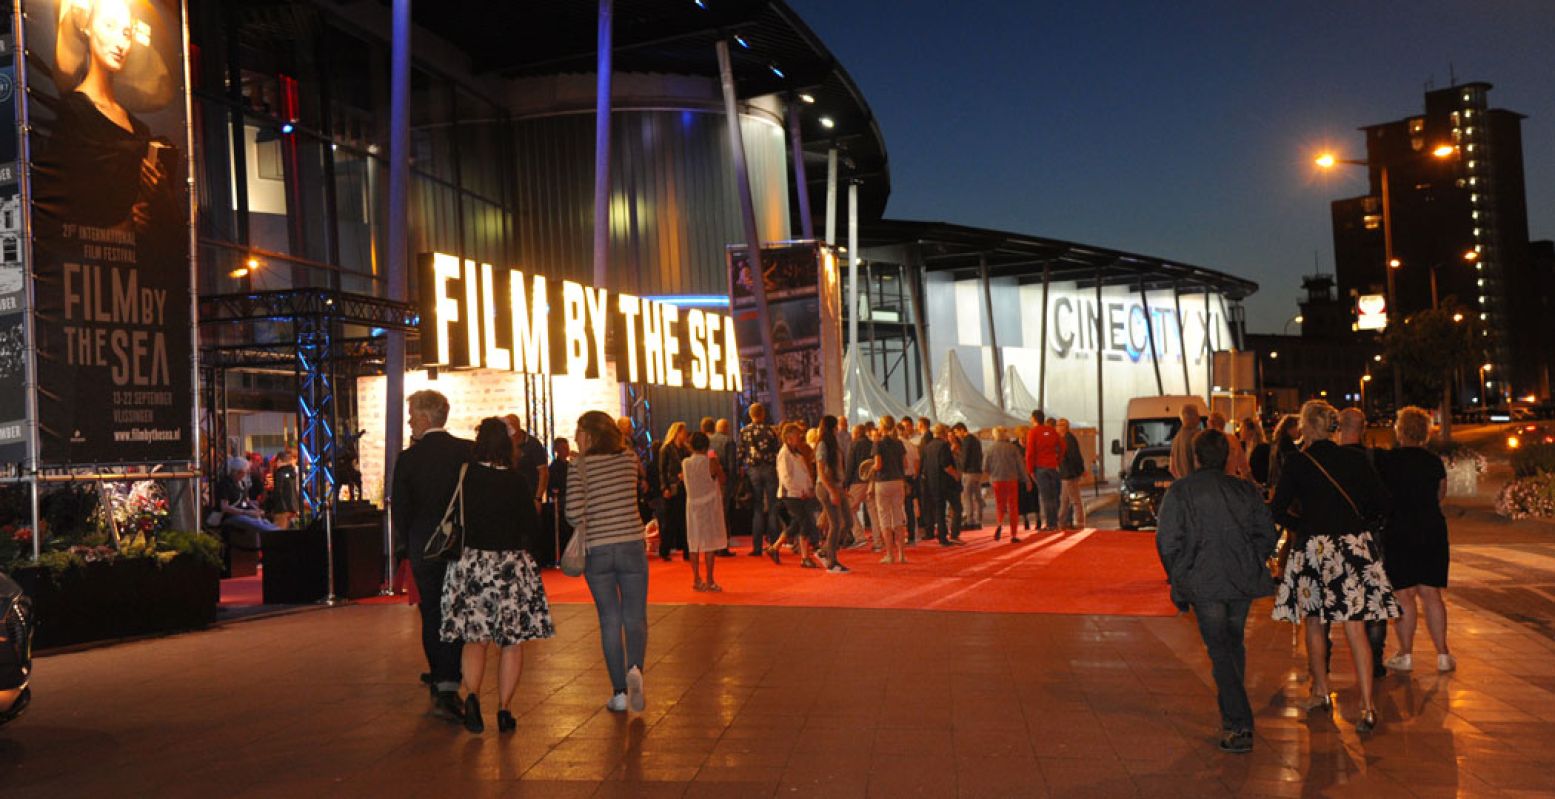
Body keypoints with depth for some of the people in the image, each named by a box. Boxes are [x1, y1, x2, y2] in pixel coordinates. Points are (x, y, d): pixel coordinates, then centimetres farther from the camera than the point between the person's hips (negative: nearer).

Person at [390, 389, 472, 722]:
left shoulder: (408, 458, -6)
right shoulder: (468, 450, -4)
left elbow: (400, 510, -1)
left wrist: (411, 544, 14)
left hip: (424, 548, 0)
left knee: (431, 615, 12)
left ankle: (439, 684, 19)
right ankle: (449, 687, -4)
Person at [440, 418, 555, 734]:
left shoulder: (464, 477, -4)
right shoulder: (518, 482, -7)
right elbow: (533, 528, -3)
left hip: (470, 563, 1)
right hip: (512, 564, -1)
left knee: (474, 637, 9)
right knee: (511, 640, 7)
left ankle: (472, 696, -12)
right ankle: (504, 710, 8)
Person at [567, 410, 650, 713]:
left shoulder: (580, 466, -7)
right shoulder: (630, 458, 3)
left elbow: (573, 511, -16)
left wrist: (583, 530, 5)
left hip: (597, 551, -1)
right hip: (631, 546, 1)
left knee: (609, 622, 9)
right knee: (635, 619, 10)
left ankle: (620, 693, 12)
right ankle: (635, 668, -17)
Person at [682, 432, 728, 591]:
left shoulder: (685, 463, 0)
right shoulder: (711, 462, -12)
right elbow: (722, 480, -1)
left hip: (692, 505, 4)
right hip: (709, 505, -4)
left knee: (694, 544, 8)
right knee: (710, 543, -1)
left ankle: (696, 580, 10)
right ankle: (709, 581, 0)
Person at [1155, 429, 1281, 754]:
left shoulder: (1179, 492, -5)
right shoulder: (1245, 490, 6)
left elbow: (1168, 541, -8)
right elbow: (1268, 534, 6)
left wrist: (1179, 578, 4)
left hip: (1204, 583, -4)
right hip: (1243, 581, 4)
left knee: (1220, 652, -1)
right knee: (1234, 644, 20)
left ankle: (1240, 725, -8)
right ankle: (1231, 712, 31)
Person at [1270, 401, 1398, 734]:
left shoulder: (1297, 462, -5)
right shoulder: (1355, 459, 4)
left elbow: (1278, 511, -6)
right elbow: (1380, 504, 5)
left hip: (1312, 547, -2)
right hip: (1354, 545, 2)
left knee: (1313, 624, 15)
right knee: (1355, 627, 0)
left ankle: (1321, 693, 26)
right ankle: (1367, 706, -6)